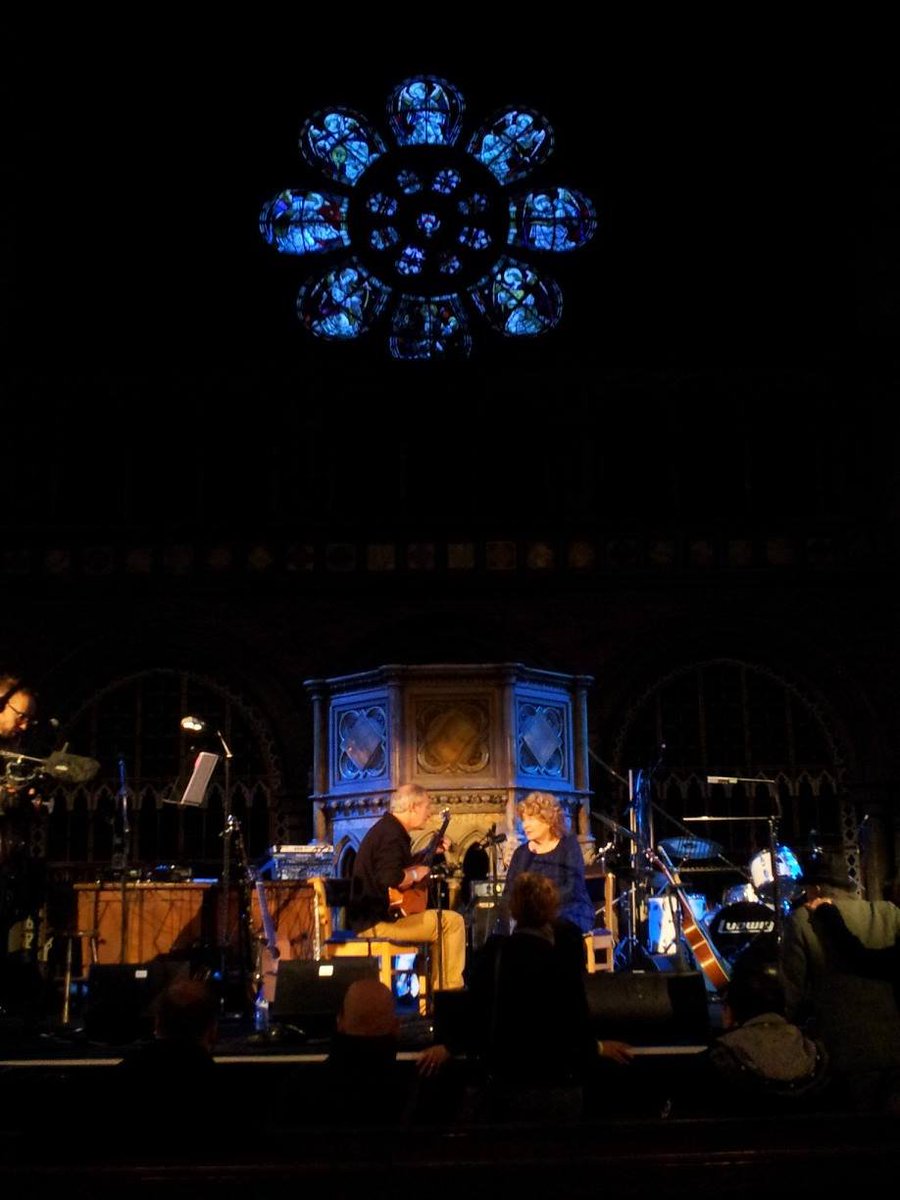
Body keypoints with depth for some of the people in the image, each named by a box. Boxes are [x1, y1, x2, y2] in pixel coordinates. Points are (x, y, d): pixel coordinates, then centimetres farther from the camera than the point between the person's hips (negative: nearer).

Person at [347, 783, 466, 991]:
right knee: (453, 922, -8)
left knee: (439, 920, 26)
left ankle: (437, 988, 27)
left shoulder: (386, 828, 15)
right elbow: (391, 878, -33)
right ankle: (451, 989, 1)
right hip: (380, 922, -11)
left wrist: (431, 852, 23)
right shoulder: (392, 835, -18)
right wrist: (416, 874, -15)